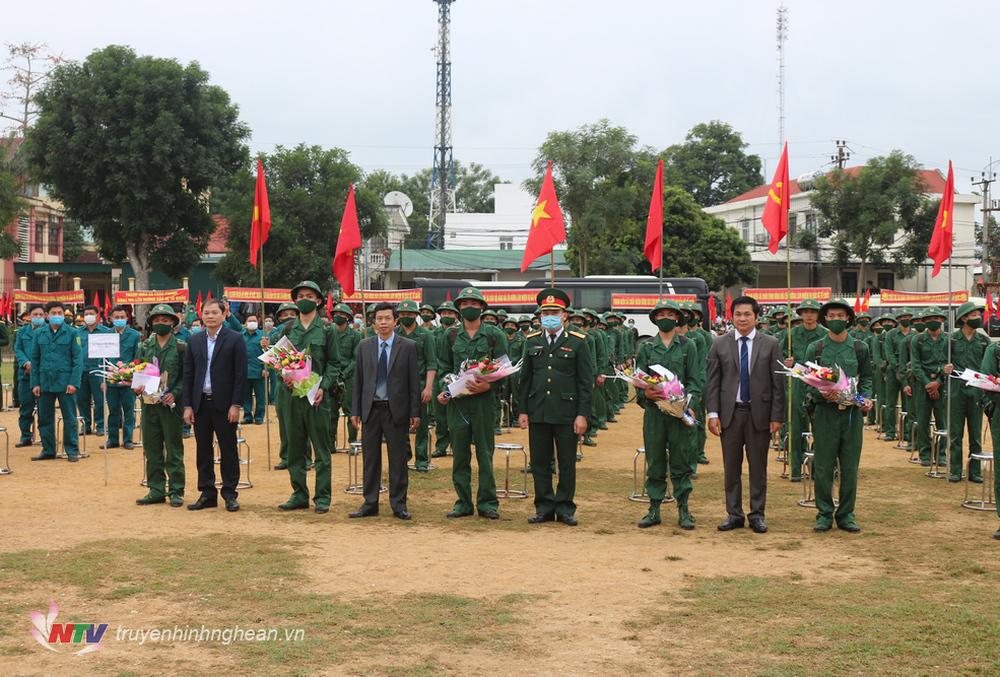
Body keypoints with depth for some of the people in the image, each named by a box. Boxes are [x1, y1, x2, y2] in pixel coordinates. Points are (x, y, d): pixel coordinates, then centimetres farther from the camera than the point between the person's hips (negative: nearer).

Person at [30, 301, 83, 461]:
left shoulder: (72, 333, -2)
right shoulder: (39, 334, 7)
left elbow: (78, 359, -5)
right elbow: (35, 360, 9)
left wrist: (73, 382, -12)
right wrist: (35, 383, 2)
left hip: (65, 383, -3)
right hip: (45, 382, 3)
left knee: (69, 418, 2)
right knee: (45, 418, 9)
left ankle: (72, 451, 8)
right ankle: (48, 450, 19)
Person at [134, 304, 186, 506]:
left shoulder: (181, 348, -2)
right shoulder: (144, 347, 10)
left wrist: (174, 394, -17)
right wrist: (136, 387, -7)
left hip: (171, 404, -4)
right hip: (149, 404, 4)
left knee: (174, 450, 2)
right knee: (152, 450, 9)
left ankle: (176, 492, 8)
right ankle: (156, 490, 17)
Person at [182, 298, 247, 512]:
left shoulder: (235, 339, -3)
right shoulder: (194, 340, 9)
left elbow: (241, 374, -6)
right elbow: (188, 374, 9)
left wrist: (236, 405, -11)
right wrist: (187, 405, 2)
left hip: (224, 404, -4)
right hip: (200, 404, 4)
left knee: (228, 450, 2)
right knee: (203, 450, 8)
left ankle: (230, 494, 9)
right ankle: (207, 494, 15)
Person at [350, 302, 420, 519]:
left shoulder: (408, 346, -1)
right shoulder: (364, 346, 7)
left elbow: (414, 381, -1)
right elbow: (358, 379, 9)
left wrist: (415, 413, -5)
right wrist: (355, 411, 4)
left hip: (396, 410, -2)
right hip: (371, 409, 3)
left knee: (398, 459, 3)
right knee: (370, 458, 7)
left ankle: (399, 504, 12)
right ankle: (370, 504, 15)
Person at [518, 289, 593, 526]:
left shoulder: (578, 342, -1)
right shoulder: (532, 342, 9)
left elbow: (586, 382, -3)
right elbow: (525, 379, 12)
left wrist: (582, 415, -9)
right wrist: (522, 410, 6)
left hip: (566, 414, -3)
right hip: (537, 414, 3)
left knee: (567, 464, 4)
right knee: (539, 462, 7)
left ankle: (565, 508, 14)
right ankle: (544, 507, 16)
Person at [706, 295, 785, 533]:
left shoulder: (770, 344, 2)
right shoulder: (719, 344, 4)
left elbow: (778, 383, 1)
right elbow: (712, 382, 3)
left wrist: (777, 416, -5)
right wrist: (713, 414, -5)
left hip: (759, 413, -1)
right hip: (730, 413, 1)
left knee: (758, 467, 6)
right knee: (731, 467, 6)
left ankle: (757, 515, 15)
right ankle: (734, 514, 15)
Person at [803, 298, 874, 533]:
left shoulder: (860, 348, 8)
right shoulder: (815, 349, 3)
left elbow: (866, 377, 15)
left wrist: (866, 397, -4)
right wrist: (822, 394, -17)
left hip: (852, 412, 1)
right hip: (824, 412, -1)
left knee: (850, 468, 5)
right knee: (823, 467, 1)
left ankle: (846, 514, 15)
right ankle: (824, 514, 11)